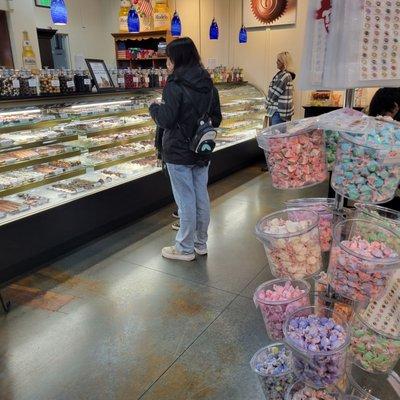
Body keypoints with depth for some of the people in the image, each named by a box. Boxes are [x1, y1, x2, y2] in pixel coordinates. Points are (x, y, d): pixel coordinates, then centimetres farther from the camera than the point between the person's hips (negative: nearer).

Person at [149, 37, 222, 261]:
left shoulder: (175, 86, -16)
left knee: (186, 200, 2)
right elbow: (216, 119, 10)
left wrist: (154, 107, 2)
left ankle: (185, 249, 15)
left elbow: (166, 120, -16)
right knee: (202, 197, 13)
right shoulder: (209, 85, 6)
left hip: (179, 153, -7)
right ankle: (201, 244, 27)